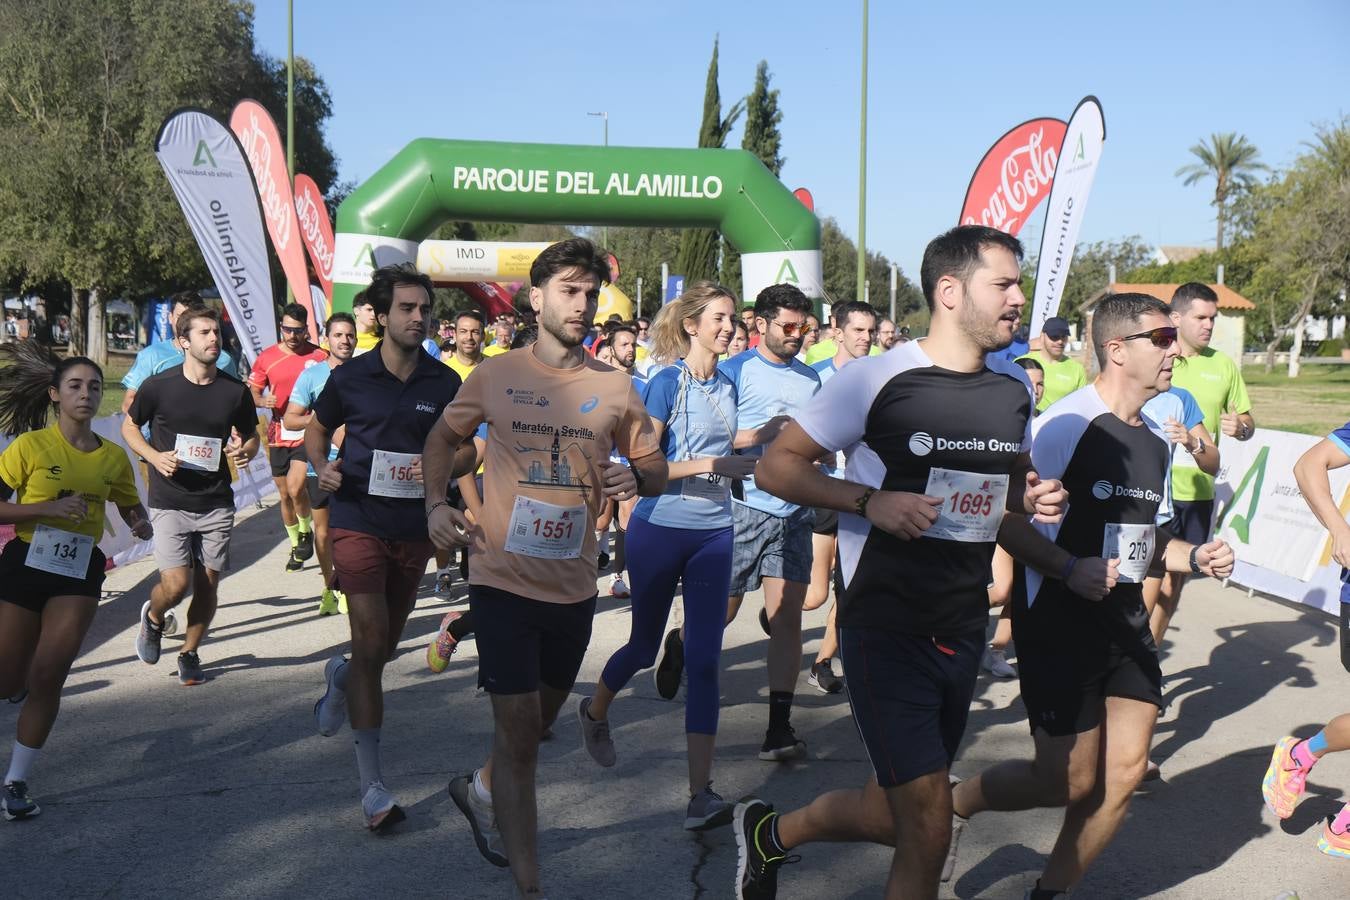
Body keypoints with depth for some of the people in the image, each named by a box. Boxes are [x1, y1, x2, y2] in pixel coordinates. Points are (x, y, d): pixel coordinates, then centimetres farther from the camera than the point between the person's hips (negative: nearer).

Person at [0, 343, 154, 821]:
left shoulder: (114, 457, 2)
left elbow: (131, 507, 15)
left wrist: (142, 526, -7)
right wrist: (50, 508, -21)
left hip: (80, 573, 2)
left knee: (48, 678, -5)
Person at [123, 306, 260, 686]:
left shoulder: (235, 391, 0)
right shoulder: (158, 386, -6)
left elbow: (252, 438, 12)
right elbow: (129, 427, 8)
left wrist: (244, 452, -11)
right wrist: (155, 457, -10)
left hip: (217, 504, 3)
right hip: (170, 502, -2)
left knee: (208, 583, 6)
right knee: (176, 584, -12)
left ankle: (190, 653, 28)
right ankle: (153, 616, 24)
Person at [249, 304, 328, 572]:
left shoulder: (319, 357, -4)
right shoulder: (267, 357, 3)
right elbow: (251, 392, 8)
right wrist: (263, 401, -13)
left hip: (307, 433, -4)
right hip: (278, 435, 4)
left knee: (295, 488, -18)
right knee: (284, 495, 13)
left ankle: (306, 531, 11)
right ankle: (296, 546, 30)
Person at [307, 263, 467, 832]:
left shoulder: (444, 384, -1)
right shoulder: (350, 378, -4)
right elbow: (316, 430, 12)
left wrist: (448, 467, -12)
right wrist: (321, 466, -8)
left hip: (414, 530, 3)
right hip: (358, 522, -3)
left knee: (385, 650, 15)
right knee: (371, 644, -13)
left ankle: (340, 678, 54)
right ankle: (370, 783, -5)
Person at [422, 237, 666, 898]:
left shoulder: (615, 388, -1)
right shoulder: (496, 376, -3)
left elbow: (656, 469, 6)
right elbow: (442, 438, 12)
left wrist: (636, 478, -17)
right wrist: (436, 503, -3)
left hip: (573, 587, 3)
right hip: (504, 578, -3)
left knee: (539, 721, 22)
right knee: (517, 730, -3)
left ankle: (480, 791, 52)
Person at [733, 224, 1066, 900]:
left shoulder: (1015, 390, 7)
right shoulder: (876, 379, -12)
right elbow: (775, 467, -9)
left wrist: (1032, 499, 0)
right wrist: (871, 501, -22)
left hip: (965, 629, 7)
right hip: (885, 629, -6)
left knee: (892, 817, 15)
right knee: (929, 829, -8)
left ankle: (771, 833, 42)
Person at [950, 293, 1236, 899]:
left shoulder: (1156, 440, 11)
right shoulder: (1068, 424, -15)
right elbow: (1005, 521, -17)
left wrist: (1193, 557, 6)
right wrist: (1069, 570, -27)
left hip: (1124, 621, 8)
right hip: (1058, 623, -8)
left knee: (1124, 773, 5)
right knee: (1071, 781, -5)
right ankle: (954, 803, 21)